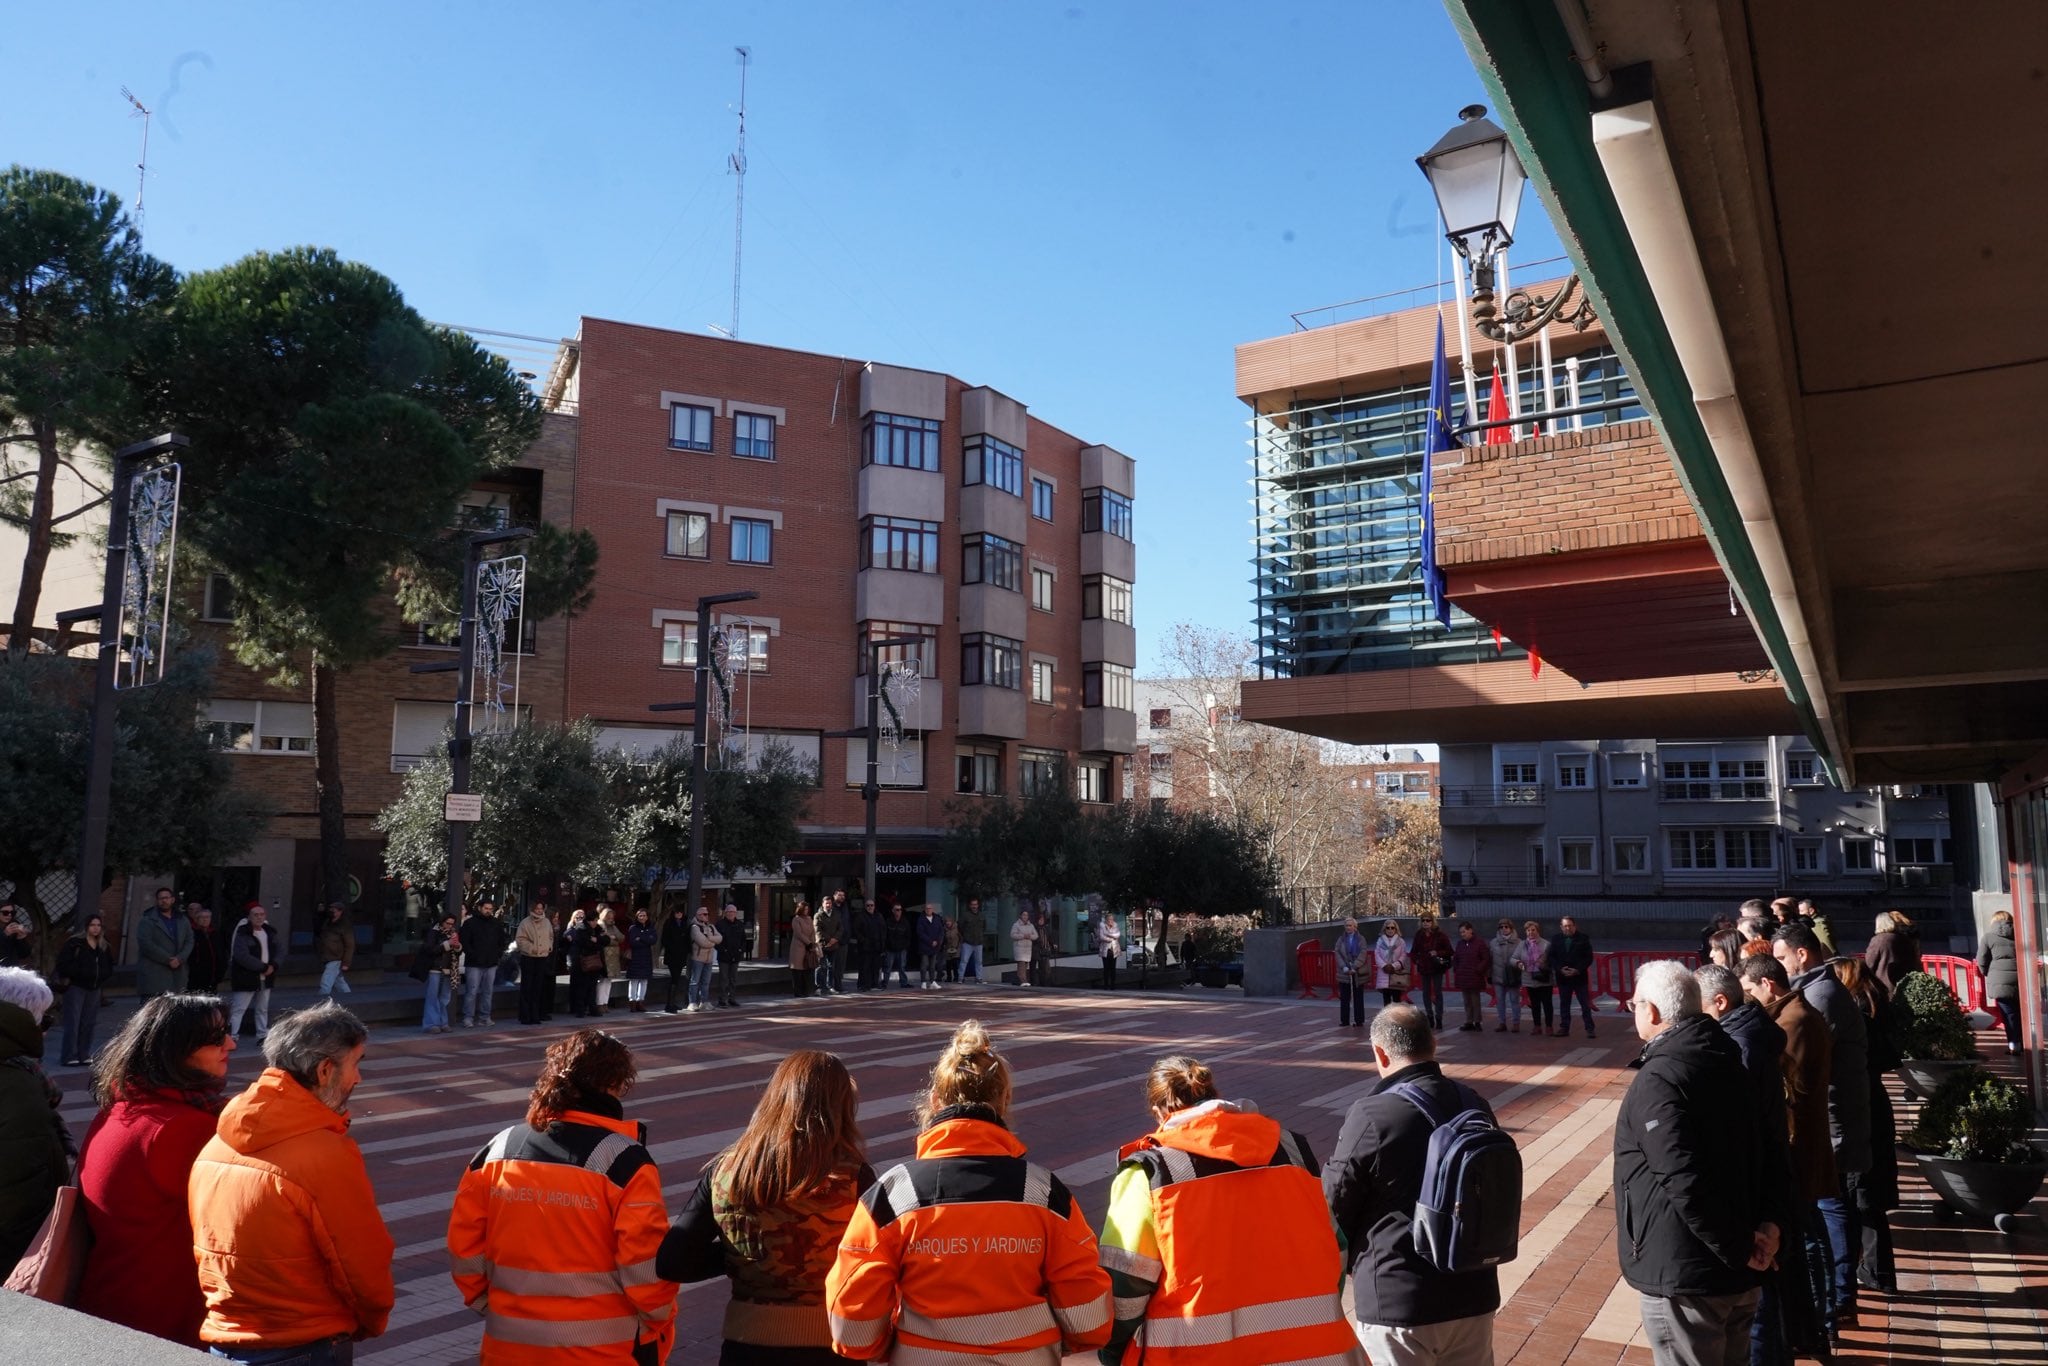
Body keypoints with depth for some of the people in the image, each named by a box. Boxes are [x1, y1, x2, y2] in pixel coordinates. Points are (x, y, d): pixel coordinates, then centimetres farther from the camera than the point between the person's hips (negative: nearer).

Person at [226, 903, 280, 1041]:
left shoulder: (271, 932, 6)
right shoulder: (243, 933, -14)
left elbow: (280, 950, 6)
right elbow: (242, 956, -24)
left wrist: (273, 966, -12)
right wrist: (263, 967, -21)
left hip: (266, 978, 7)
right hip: (246, 978, -7)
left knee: (263, 1009, 17)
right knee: (238, 1009, -5)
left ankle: (263, 1035, 28)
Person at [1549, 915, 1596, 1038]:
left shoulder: (1583, 939, -1)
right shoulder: (1555, 939, 5)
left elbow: (1589, 958, -3)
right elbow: (1552, 957, 4)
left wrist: (1578, 970, -14)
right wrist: (1560, 969, -12)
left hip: (1580, 976, -2)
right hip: (1563, 977, 2)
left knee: (1585, 1004, 0)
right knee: (1564, 1004, 8)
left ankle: (1589, 1029, 5)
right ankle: (1564, 1028, 14)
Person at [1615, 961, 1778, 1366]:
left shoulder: (1658, 1080, -22)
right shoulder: (1726, 1060, 5)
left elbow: (1686, 1184, -28)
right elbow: (1766, 1146, 9)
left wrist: (1736, 1250, -17)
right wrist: (1767, 1219, 0)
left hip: (1684, 1274, -8)